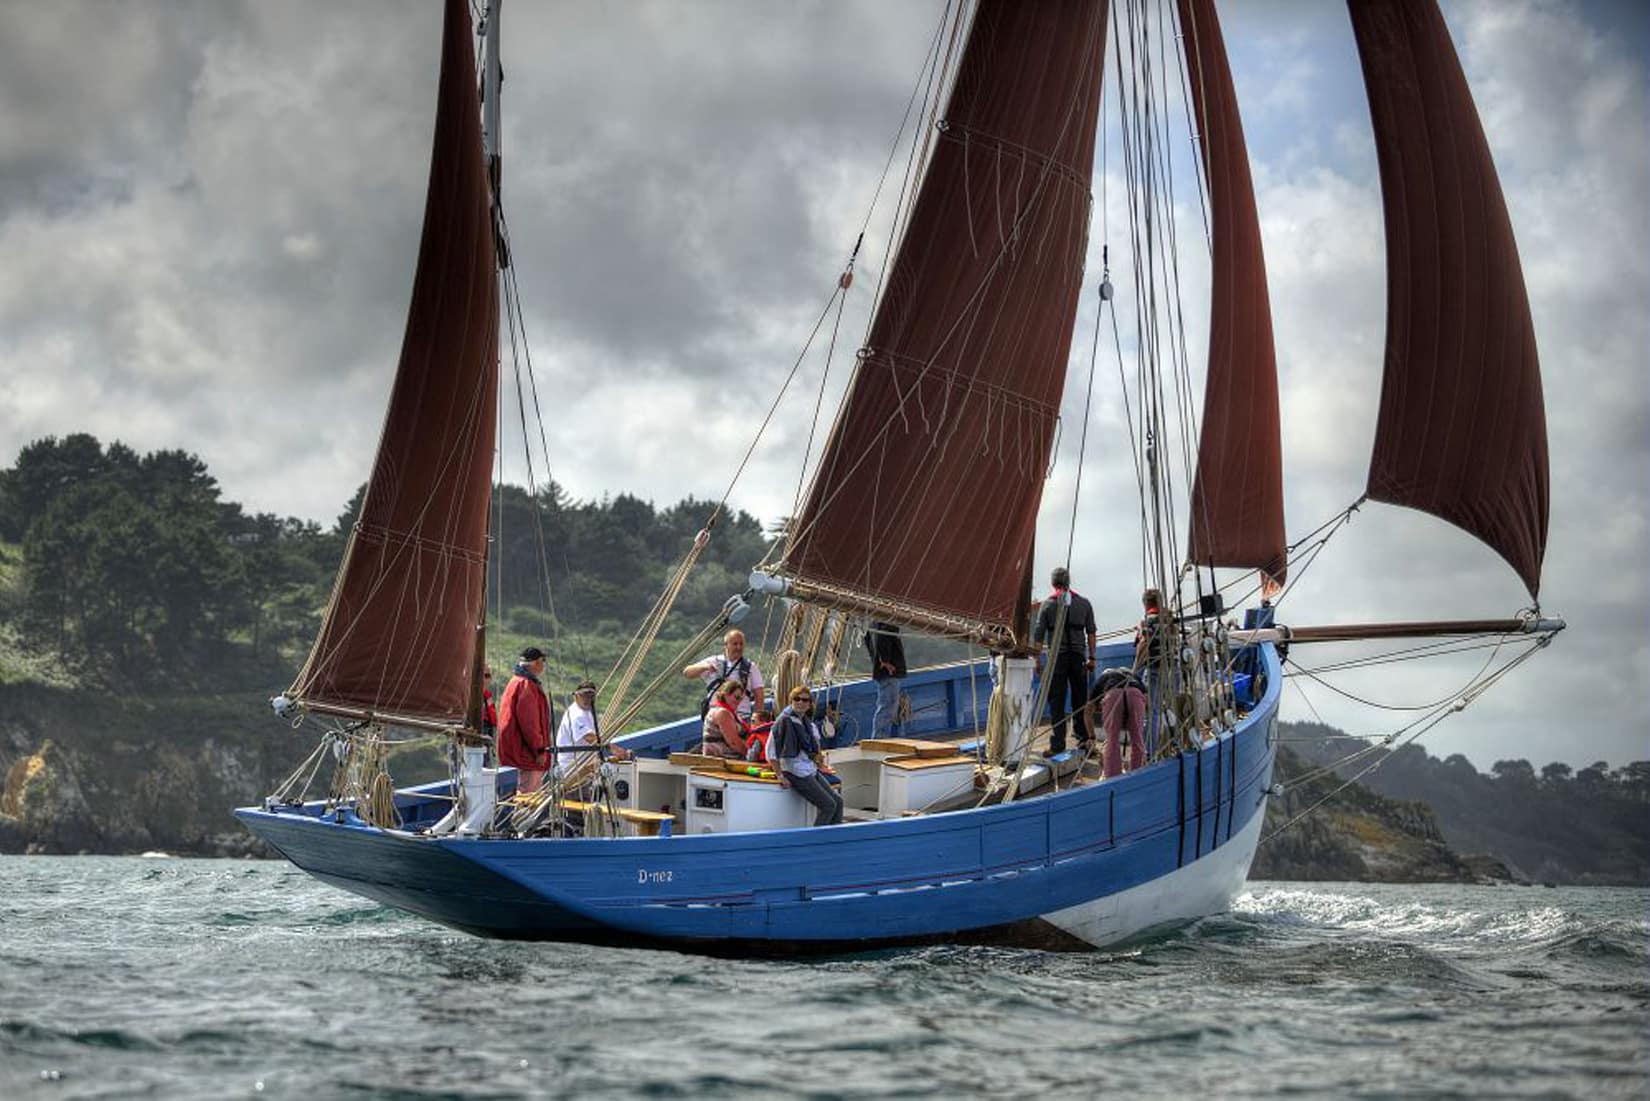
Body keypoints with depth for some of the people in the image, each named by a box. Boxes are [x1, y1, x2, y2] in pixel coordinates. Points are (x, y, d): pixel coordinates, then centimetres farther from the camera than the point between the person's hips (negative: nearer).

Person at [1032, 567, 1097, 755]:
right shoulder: (1084, 603, 7)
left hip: (1057, 657, -2)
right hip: (1078, 656, 2)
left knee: (1056, 701, 0)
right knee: (1080, 700, 10)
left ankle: (1058, 744, -3)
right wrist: (1091, 657, 11)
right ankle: (1083, 739, 13)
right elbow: (1091, 632, 6)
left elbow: (1039, 635, -2)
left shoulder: (1048, 604, -1)